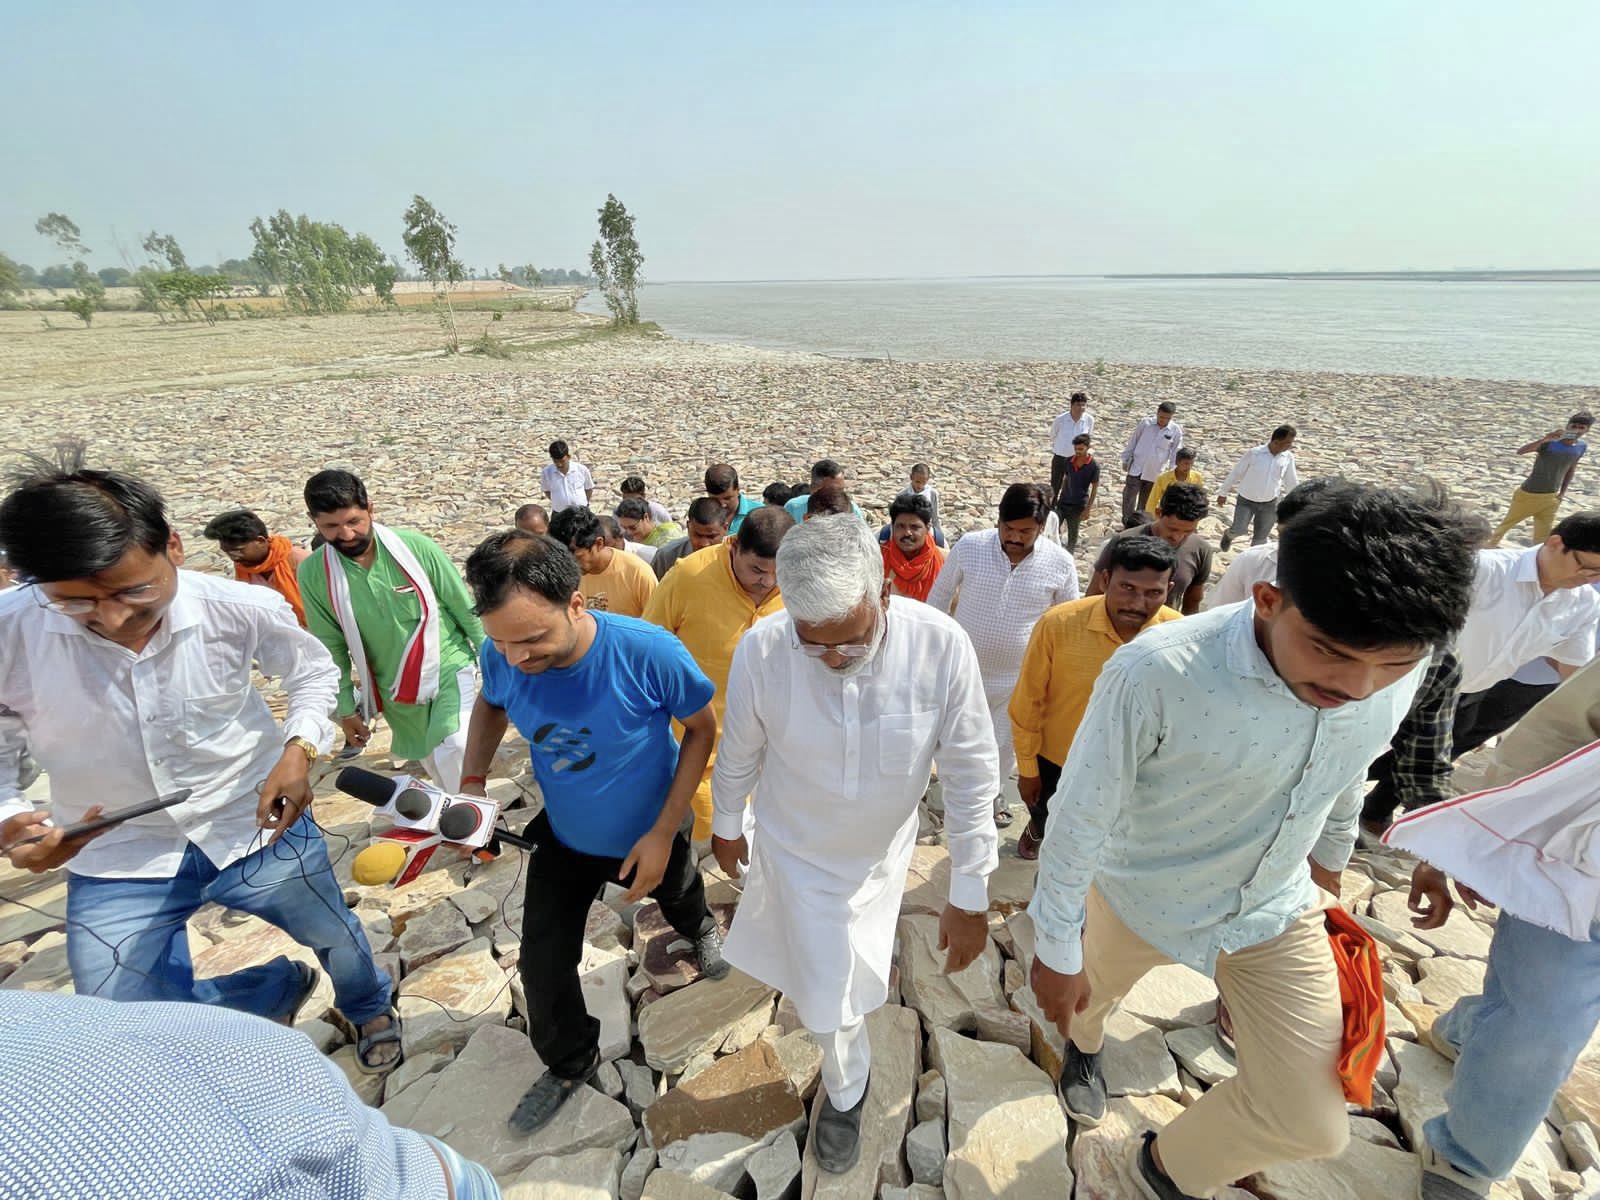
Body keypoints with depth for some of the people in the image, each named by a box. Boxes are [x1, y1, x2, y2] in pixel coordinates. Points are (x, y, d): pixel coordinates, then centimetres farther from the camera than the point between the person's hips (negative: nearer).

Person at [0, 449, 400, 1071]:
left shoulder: (243, 610, -23)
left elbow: (313, 671, -2)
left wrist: (299, 750, -19)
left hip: (258, 827, 0)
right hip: (118, 858, 1)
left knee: (334, 934, 20)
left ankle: (370, 1008, 57)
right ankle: (281, 985, 36)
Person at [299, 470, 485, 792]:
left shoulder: (415, 547, -17)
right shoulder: (312, 574, -10)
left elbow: (464, 607, -8)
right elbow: (331, 646, 0)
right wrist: (345, 708, 4)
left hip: (449, 670, -3)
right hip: (395, 692, 3)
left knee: (455, 752, -21)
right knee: (434, 765, 18)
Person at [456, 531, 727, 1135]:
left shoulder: (649, 653, -38)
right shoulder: (502, 657, -26)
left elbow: (702, 729, -21)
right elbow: (490, 704, 0)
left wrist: (663, 834, -22)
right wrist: (473, 781, -15)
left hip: (649, 837, -2)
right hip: (564, 837, 2)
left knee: (679, 899, 29)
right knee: (543, 962, 12)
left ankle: (701, 930, 68)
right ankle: (570, 1063, 45)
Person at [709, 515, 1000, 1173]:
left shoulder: (942, 647, -31)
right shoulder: (760, 650, -29)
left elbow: (971, 776, -19)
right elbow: (739, 754, -9)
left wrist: (970, 895, -13)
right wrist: (726, 825, 7)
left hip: (882, 849, 1)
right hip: (798, 848, 0)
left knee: (837, 967, 25)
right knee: (827, 997, 12)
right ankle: (847, 1088, 47)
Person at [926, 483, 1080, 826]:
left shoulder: (1060, 564, -14)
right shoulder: (968, 547, -15)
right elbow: (939, 594, 0)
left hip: (1017, 678, 0)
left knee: (1003, 745, 19)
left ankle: (991, 792, 49)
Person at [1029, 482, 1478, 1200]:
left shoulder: (1398, 667, -19)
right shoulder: (1157, 674, -38)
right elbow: (1081, 816, -25)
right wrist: (1056, 948, -14)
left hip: (1277, 906, 4)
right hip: (1142, 898, -3)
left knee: (1310, 1121, 8)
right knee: (1090, 990, 28)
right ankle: (1082, 1046, 68)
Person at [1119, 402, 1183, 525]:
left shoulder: (1176, 430, -6)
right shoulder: (1145, 422, -6)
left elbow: (1176, 453, 2)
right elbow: (1132, 442, 3)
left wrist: (1171, 471, 1)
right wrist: (1125, 460, 7)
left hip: (1155, 473, 1)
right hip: (1136, 468, -1)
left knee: (1145, 503, 13)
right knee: (1129, 498, -5)